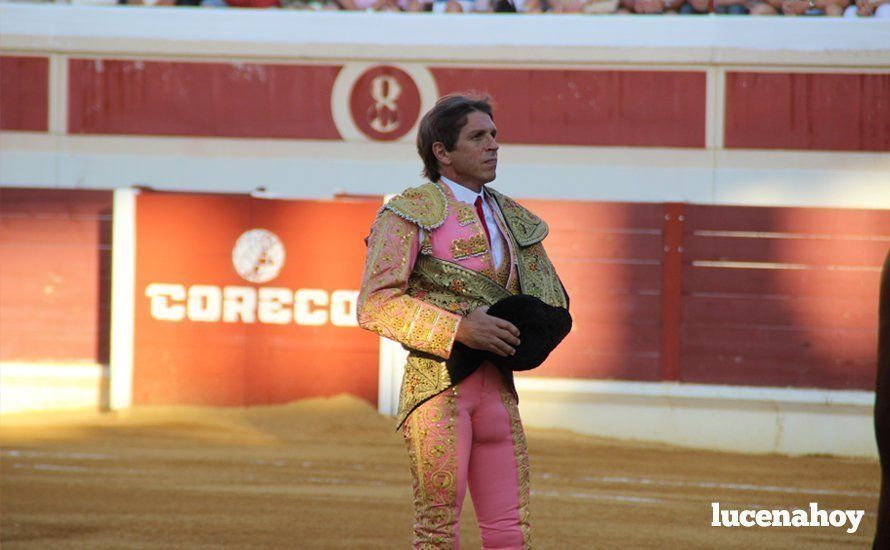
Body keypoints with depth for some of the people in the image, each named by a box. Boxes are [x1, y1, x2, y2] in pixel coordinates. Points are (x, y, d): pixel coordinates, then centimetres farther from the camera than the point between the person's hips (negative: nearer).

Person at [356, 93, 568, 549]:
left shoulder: (511, 217, 17)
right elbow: (376, 305, -12)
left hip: (497, 387, 6)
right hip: (438, 383, -6)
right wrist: (460, 329, -19)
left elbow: (551, 297, 28)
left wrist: (525, 333, 4)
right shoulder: (409, 214, -3)